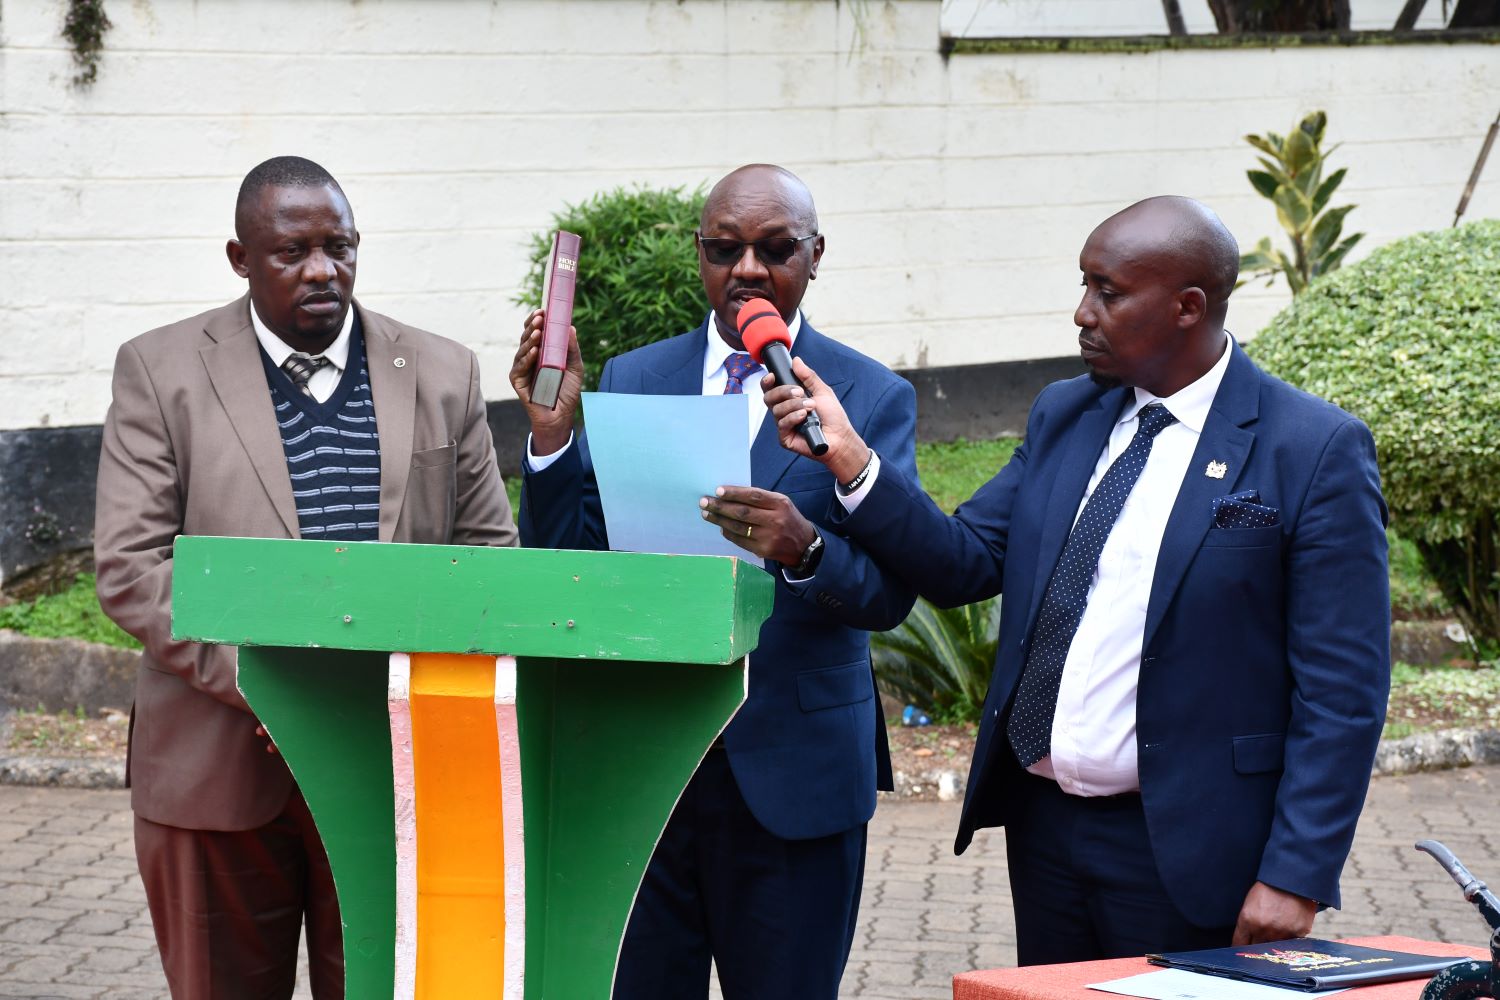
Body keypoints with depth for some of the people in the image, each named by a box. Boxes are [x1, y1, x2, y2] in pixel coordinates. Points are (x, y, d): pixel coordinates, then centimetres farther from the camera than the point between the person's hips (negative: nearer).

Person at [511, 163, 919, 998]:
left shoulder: (873, 397, -1)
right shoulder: (629, 381, 8)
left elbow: (892, 592, -9)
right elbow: (570, 566, 3)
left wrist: (805, 549, -29)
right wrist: (553, 431, -11)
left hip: (793, 774, -2)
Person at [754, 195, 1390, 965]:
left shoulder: (1314, 450, -10)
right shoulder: (1063, 417, 9)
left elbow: (1342, 690, -12)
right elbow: (961, 564, 5)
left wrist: (1296, 877, -16)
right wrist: (850, 460, -9)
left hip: (1185, 851, -6)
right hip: (1043, 824, 6)